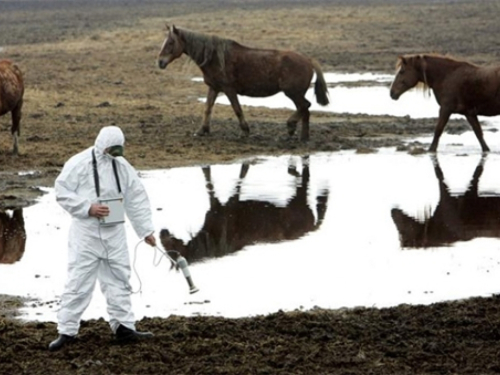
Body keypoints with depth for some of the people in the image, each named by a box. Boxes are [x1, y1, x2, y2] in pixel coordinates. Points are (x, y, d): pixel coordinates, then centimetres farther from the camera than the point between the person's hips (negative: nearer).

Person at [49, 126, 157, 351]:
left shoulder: (122, 166, 7)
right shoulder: (79, 164, -10)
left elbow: (137, 199, 11)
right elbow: (62, 192, -11)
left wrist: (146, 230, 8)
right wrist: (88, 208, -20)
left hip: (114, 233, 6)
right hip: (86, 233, -6)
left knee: (119, 279, 11)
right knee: (78, 281, -6)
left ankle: (124, 327, 20)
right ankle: (66, 331, 0)